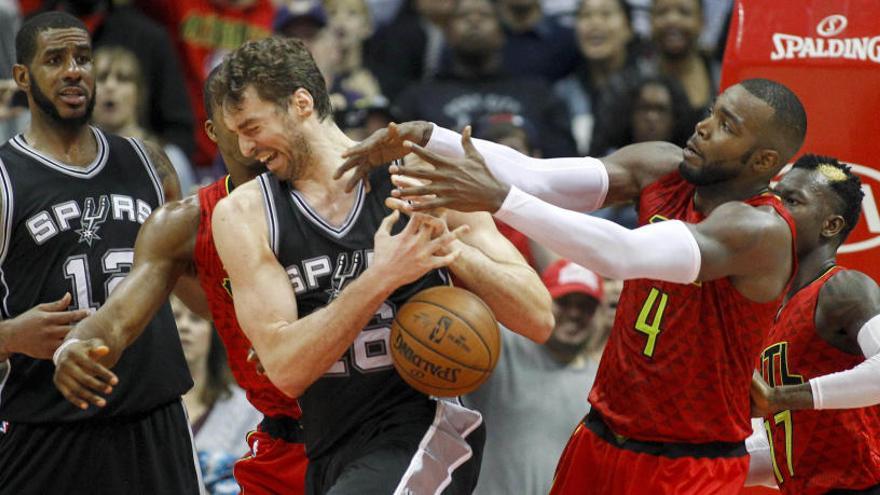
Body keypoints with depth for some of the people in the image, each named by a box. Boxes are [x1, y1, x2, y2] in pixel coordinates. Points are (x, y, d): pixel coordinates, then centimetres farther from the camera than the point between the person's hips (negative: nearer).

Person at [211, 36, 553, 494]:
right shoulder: (244, 215, -2)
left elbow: (538, 320, -6)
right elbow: (285, 369, -13)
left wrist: (452, 249, -22)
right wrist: (380, 278, -25)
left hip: (421, 435, -4)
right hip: (329, 458, 5)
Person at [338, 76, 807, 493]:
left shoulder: (762, 230, -23)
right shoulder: (662, 169, -2)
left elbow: (623, 254, -37)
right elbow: (537, 175, -14)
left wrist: (499, 198, -44)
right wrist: (427, 137, -27)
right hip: (600, 442, 6)